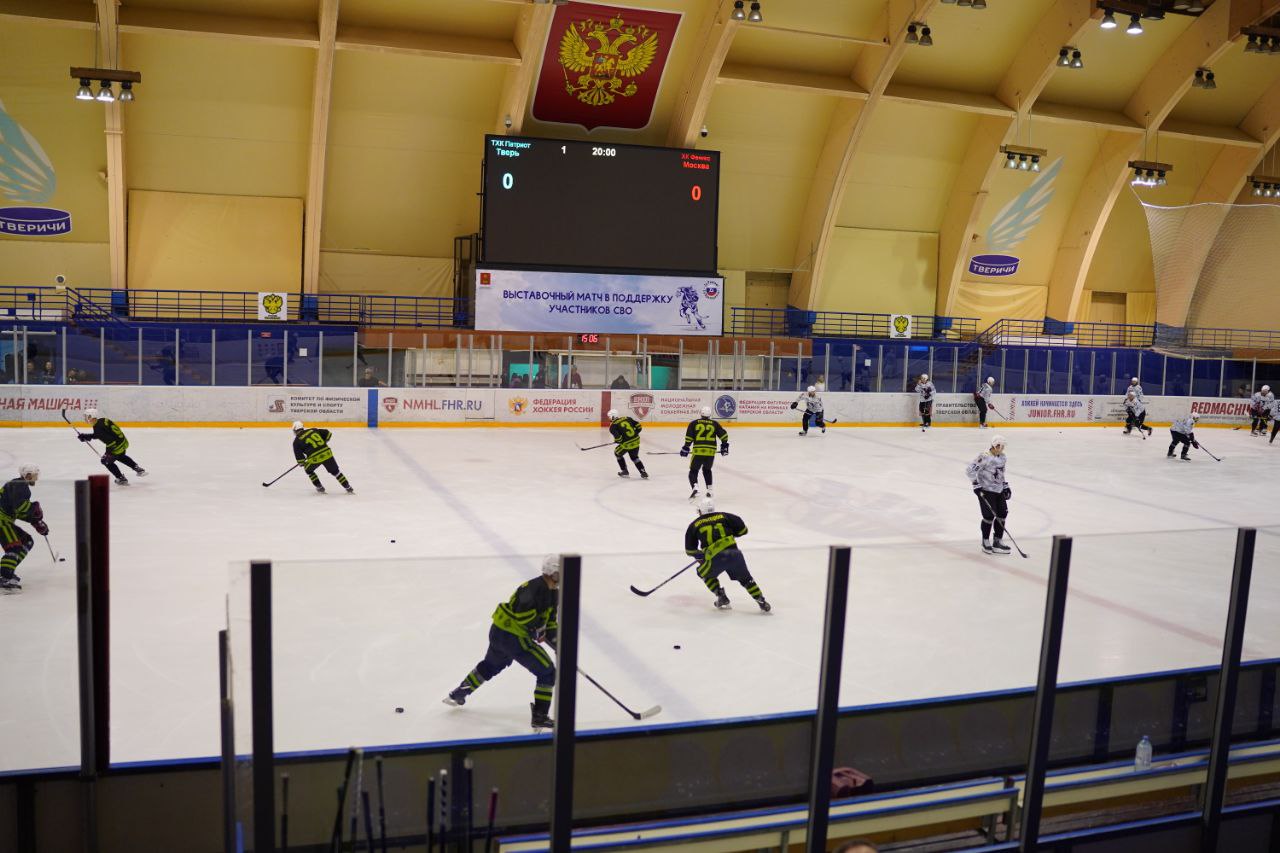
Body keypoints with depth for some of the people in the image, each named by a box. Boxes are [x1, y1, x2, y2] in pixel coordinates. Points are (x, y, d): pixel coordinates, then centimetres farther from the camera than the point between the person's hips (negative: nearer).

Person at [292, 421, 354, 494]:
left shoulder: (297, 441, 7)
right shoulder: (313, 431, 16)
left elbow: (298, 455, 4)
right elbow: (328, 433, 19)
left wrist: (302, 463, 23)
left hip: (315, 458, -3)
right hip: (327, 453, 3)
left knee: (308, 470, 28)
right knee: (335, 471, 18)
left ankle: (320, 488, 26)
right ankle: (349, 488, 15)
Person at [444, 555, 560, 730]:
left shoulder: (552, 594, 9)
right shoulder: (535, 588, -23)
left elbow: (549, 622, 17)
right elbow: (524, 610, -37)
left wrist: (558, 645, 7)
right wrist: (537, 629, -22)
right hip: (513, 637, -10)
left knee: (490, 666, 33)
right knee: (547, 672, -5)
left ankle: (457, 694, 50)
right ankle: (539, 717, 0)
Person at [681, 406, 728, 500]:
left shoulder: (694, 423, 5)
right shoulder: (715, 424, 11)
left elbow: (689, 437, -2)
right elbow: (724, 435, 7)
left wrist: (686, 448, 5)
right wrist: (724, 446, 19)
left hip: (698, 451, -2)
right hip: (711, 452, 2)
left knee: (693, 471, 10)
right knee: (707, 470, 25)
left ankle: (695, 488, -14)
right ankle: (709, 490, 20)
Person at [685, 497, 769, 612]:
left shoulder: (694, 525, 14)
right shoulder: (725, 516, 15)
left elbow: (690, 550, 18)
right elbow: (743, 529, 15)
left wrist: (699, 556, 36)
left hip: (715, 559, -2)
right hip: (734, 554, 2)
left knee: (704, 573, 28)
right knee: (745, 578, 22)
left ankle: (721, 598, 19)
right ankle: (762, 602, 14)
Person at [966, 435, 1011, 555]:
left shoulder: (1002, 457, 8)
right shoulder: (985, 456, -19)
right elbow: (970, 469, -20)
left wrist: (1005, 486, 17)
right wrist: (976, 483, -23)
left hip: (999, 490, 8)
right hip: (985, 491, -8)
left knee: (1002, 514, 8)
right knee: (989, 515, -8)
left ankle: (998, 542, 20)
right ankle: (985, 541, 10)